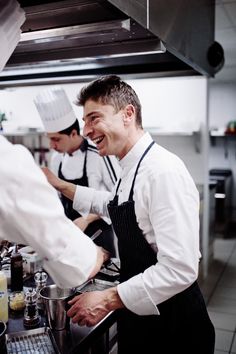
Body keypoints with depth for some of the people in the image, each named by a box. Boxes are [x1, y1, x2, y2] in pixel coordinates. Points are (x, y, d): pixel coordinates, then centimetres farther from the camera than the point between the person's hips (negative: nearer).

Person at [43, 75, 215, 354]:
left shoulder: (165, 171, -26)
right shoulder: (130, 170, 3)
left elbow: (180, 268, -30)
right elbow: (110, 205, 23)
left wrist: (108, 300, -24)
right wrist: (60, 186, 16)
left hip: (172, 324, -8)